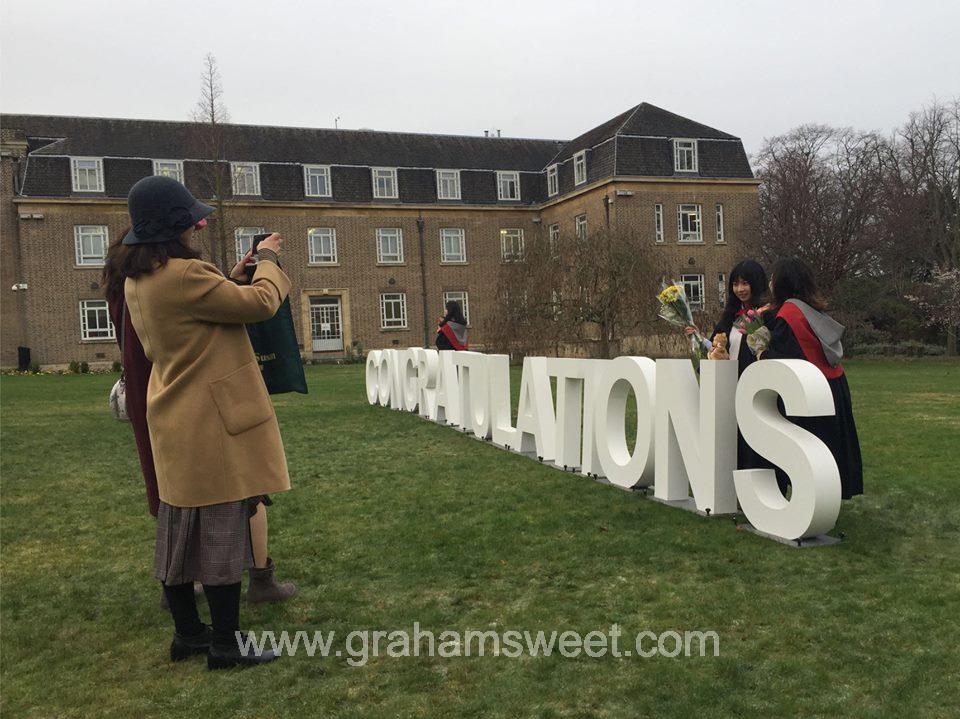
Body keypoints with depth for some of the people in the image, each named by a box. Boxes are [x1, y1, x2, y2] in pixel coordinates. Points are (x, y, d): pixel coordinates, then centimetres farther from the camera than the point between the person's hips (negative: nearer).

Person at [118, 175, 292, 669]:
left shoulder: (137, 280, 8)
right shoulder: (183, 274, -22)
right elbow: (260, 303, -15)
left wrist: (230, 278, 16)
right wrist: (268, 260, 2)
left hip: (174, 425, 10)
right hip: (212, 425, -10)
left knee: (180, 529, 16)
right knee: (223, 531, 0)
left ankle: (187, 634, 29)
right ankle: (224, 645, 11)